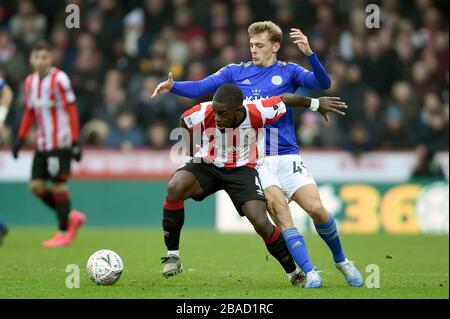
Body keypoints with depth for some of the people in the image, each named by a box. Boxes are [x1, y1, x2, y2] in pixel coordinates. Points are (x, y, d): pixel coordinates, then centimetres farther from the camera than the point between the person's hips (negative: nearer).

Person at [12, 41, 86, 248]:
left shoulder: (59, 79, -13)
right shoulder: (30, 81, 8)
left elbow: (72, 111, -13)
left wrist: (75, 142, -17)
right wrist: (20, 138, 12)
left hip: (60, 143, -7)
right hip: (42, 143, 7)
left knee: (58, 185, -7)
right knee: (36, 186, 1)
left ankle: (64, 232, 4)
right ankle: (70, 217, 17)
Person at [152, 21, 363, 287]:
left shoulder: (287, 72, 5)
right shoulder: (235, 72, 9)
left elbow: (323, 83, -11)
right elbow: (200, 88, 2)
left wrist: (309, 53, -27)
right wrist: (173, 87, -17)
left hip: (287, 156, 0)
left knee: (316, 209, -11)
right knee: (280, 211, -19)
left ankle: (342, 261, 12)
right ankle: (309, 272, -17)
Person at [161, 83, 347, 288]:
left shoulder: (255, 113, -26)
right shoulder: (202, 114, -25)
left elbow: (285, 99, -7)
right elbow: (184, 122, 2)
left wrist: (318, 104, 9)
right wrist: (192, 150, 15)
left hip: (241, 170, -1)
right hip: (207, 165, 1)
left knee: (261, 223, -16)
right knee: (175, 188, -31)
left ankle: (293, 273, 7)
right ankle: (172, 255, -18)